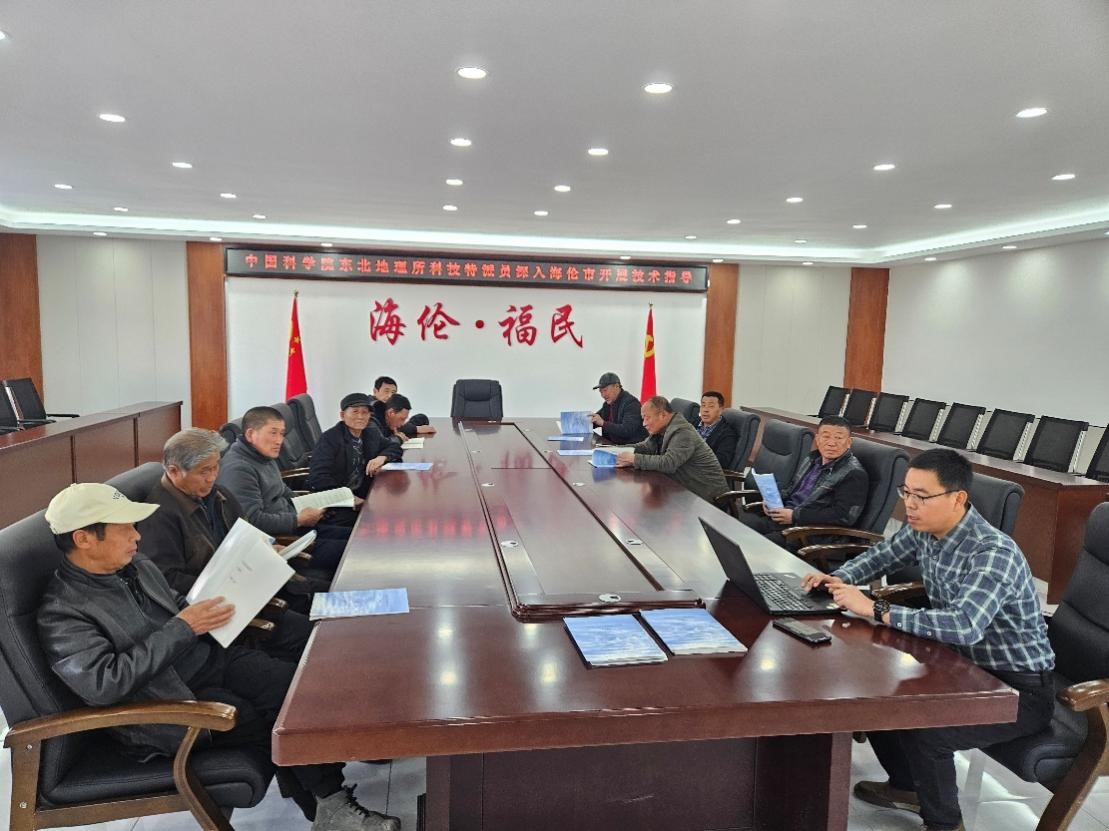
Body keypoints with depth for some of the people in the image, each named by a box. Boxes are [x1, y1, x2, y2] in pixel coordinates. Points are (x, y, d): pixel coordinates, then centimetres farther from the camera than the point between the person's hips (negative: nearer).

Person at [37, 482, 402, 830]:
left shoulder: (135, 565, 7)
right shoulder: (62, 614, -15)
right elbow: (104, 683, -26)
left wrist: (213, 613, 1)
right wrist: (181, 628, -23)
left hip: (211, 656, 7)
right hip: (173, 697, -6)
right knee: (269, 725, -20)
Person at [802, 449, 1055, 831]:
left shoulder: (994, 554, -30)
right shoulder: (923, 528, -6)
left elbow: (964, 626, -45)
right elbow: (882, 554, 14)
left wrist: (874, 609, -40)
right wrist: (840, 579, -5)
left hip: (1018, 688, -8)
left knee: (921, 726, -28)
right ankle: (907, 785, 26)